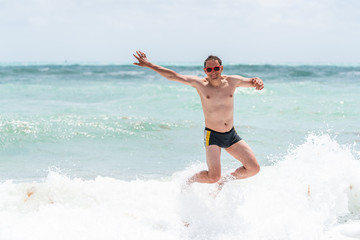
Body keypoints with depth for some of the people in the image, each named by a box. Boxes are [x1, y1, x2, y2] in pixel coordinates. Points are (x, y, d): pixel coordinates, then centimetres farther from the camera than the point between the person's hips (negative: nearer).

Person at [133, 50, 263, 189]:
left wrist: (257, 82, -14)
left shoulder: (232, 81, 1)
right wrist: (148, 64, -6)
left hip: (231, 136, 4)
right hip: (212, 136, -4)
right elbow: (172, 76, -5)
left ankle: (225, 181, 21)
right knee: (213, 177, -16)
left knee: (254, 168, -3)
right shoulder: (200, 84, -6)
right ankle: (189, 181, 15)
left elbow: (252, 81, 12)